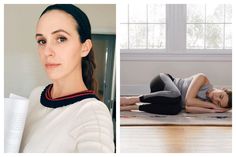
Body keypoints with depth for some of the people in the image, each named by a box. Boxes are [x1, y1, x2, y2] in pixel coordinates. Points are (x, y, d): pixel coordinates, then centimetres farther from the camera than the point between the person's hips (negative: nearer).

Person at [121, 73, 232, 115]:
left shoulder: (207, 102, 0)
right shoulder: (203, 79, -15)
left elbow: (188, 108, -19)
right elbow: (188, 100, -26)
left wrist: (212, 110, -23)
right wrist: (211, 106, -17)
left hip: (167, 96, 5)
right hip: (162, 81, -5)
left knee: (176, 109, -31)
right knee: (176, 96, -39)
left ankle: (133, 107, -23)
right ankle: (132, 99, -27)